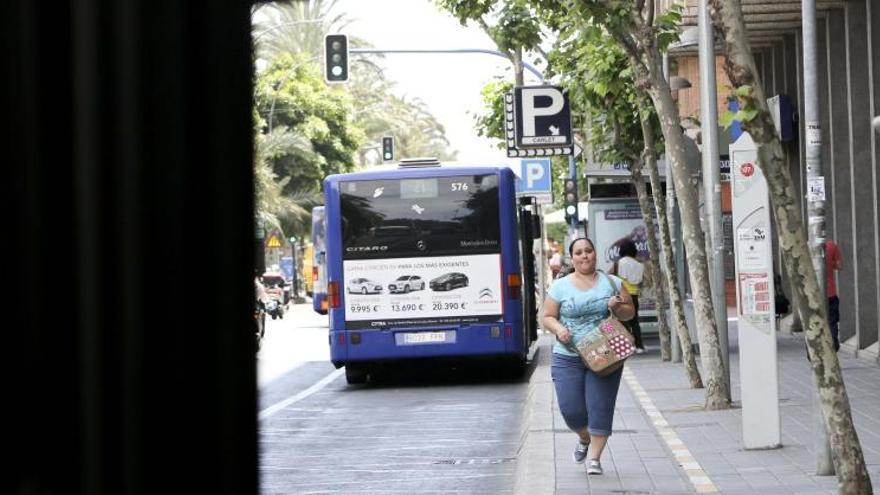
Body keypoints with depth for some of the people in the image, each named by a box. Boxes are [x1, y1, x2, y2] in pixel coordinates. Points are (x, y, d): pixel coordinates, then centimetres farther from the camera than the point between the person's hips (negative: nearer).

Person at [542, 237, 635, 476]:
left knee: (600, 407, -6)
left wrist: (617, 308, -10)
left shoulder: (611, 282, 7)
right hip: (568, 358, 0)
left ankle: (594, 457, 6)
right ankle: (584, 438, 29)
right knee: (571, 409, -4)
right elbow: (547, 317, 8)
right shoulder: (560, 286, 4)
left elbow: (630, 312, 12)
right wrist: (558, 328, -13)